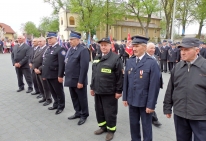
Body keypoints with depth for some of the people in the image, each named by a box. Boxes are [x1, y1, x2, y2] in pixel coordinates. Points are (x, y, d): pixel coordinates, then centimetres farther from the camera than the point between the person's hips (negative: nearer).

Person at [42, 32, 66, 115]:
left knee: (59, 92, 7)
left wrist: (60, 76, -21)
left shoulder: (60, 49, -11)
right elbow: (44, 62, 17)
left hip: (55, 75, -8)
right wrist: (44, 74, 15)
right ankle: (56, 104, 35)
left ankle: (61, 106, 22)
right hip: (48, 75, 8)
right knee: (52, 91, 18)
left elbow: (62, 64, -18)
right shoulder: (48, 49, 15)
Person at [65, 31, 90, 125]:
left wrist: (81, 81, -20)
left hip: (78, 80, -8)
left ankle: (84, 115, 27)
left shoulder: (83, 50, -15)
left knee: (82, 98, 9)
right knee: (74, 98, 19)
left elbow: (84, 67, -20)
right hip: (71, 79, 8)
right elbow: (68, 63, 14)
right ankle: (78, 112, 37)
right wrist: (67, 77, 10)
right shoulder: (70, 49, 12)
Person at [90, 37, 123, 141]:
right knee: (99, 110, 18)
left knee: (109, 112, 7)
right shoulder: (97, 58, 11)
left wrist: (119, 91, -13)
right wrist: (92, 87, 16)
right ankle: (103, 126, 39)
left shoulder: (116, 58, -11)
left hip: (109, 92, -7)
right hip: (98, 91, 7)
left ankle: (111, 129, 28)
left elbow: (120, 76, -13)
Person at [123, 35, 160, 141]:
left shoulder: (152, 63, -13)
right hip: (132, 100, 5)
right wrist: (125, 97, 6)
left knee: (146, 125, 14)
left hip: (145, 101, -4)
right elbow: (126, 80, 6)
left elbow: (154, 85, -15)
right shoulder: (129, 61, 3)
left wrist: (151, 104, -15)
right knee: (133, 123, 19)